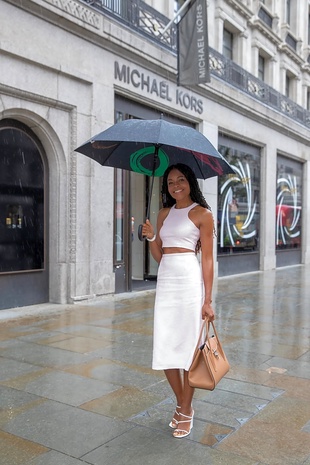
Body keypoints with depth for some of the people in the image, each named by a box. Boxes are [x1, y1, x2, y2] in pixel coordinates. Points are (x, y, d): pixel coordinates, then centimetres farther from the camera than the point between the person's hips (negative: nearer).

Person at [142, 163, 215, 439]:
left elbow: (207, 258, -4)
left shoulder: (202, 214, 0)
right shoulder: (164, 213, 15)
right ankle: (181, 404, 26)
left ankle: (186, 411, 18)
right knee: (164, 346, 6)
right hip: (165, 281, 5)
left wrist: (208, 300, -8)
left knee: (188, 346, 1)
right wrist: (151, 238, -3)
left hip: (190, 281, -5)